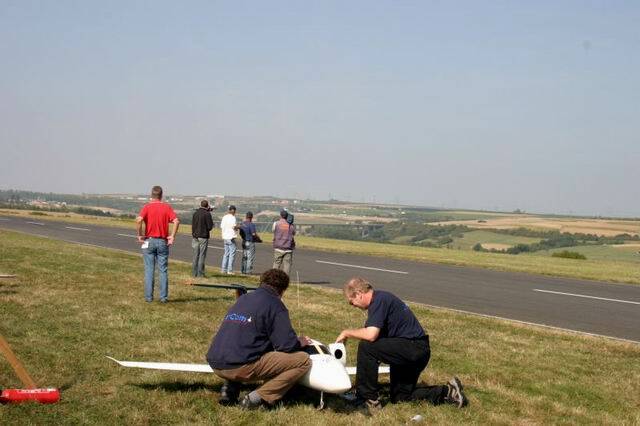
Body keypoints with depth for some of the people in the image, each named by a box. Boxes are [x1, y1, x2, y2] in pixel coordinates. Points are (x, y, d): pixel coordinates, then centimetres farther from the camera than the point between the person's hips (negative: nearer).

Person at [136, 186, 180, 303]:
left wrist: (139, 235, -8)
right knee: (163, 270, 6)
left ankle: (149, 296, 6)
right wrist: (172, 236, -7)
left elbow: (139, 220, -19)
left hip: (149, 241, 0)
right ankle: (163, 296, 5)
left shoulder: (147, 207, -2)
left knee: (149, 270, 5)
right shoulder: (166, 207, 1)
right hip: (163, 242, 1)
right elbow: (176, 221, -12)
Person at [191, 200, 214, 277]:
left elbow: (193, 224, 12)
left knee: (196, 255, 11)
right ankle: (200, 273, -4)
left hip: (195, 236, 6)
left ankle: (194, 272, 11)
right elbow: (210, 227, -12)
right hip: (203, 236, -6)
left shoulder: (195, 213, 8)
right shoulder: (207, 214, -10)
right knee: (202, 255, -2)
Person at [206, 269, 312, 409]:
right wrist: (300, 342, 16)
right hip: (241, 366, -8)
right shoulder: (275, 305, 0)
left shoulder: (243, 299, 22)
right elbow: (287, 345, -7)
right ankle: (257, 398, -8)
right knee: (303, 360, -1)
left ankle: (229, 389, 15)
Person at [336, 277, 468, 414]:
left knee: (366, 347, -20)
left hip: (413, 348, -11)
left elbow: (370, 335, -27)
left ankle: (368, 400, -12)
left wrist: (347, 333, -11)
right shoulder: (381, 297, 15)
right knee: (400, 397, 17)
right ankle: (447, 392, 14)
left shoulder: (379, 300, -16)